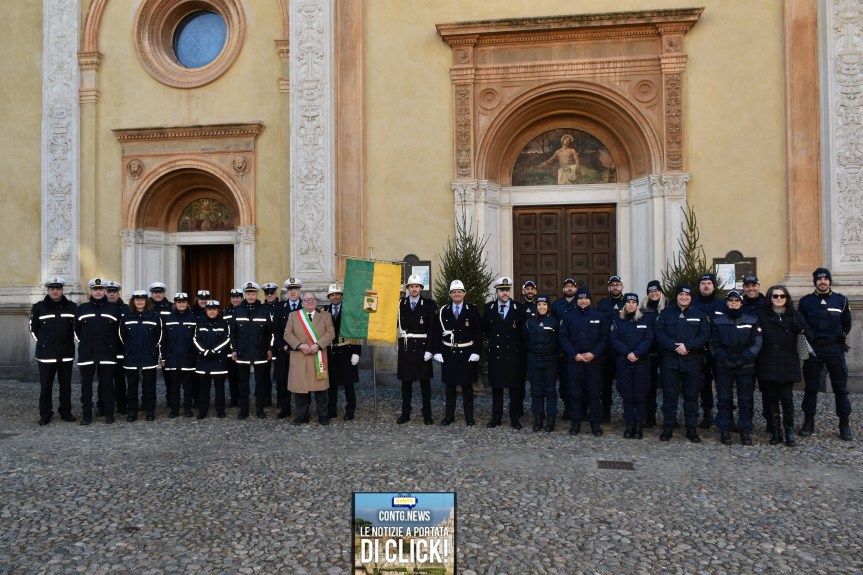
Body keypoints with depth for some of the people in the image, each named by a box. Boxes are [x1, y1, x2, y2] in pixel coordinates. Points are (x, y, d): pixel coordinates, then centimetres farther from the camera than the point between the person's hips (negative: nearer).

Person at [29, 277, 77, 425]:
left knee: (66, 385, 9)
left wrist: (67, 342, 9)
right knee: (45, 385, 3)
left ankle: (66, 412, 20)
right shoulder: (38, 307, 1)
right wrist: (43, 343, 8)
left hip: (66, 354, 1)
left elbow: (77, 327, 11)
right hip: (46, 354, -1)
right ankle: (45, 415, 13)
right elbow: (33, 329, 10)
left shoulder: (72, 307, 2)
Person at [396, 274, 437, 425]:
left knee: (425, 382, 5)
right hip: (405, 347, 3)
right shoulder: (401, 303, 5)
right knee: (406, 381, 9)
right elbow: (396, 323, 7)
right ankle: (405, 413, 18)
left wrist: (429, 349, -11)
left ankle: (427, 415, 13)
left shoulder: (429, 304, -3)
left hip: (422, 347, -2)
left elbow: (432, 329, -7)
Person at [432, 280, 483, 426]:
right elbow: (436, 333, 3)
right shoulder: (443, 311, 4)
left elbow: (478, 333, -4)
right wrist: (436, 352, -4)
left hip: (467, 354, -2)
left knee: (467, 386, 6)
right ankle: (449, 415, 20)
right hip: (448, 353, 2)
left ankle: (469, 417, 14)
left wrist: (476, 352, -11)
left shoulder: (473, 310, -1)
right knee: (449, 385, 9)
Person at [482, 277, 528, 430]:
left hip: (514, 354, -1)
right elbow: (484, 329, 15)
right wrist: (491, 339, 10)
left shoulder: (519, 308, -1)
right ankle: (496, 417, 18)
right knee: (496, 387, 8)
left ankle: (515, 419, 12)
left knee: (515, 387, 3)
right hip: (495, 353, 2)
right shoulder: (489, 308, 4)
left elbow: (525, 330, 3)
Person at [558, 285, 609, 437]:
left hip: (594, 360, 0)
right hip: (574, 360, 0)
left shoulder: (599, 317, 5)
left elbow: (604, 338, 2)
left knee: (594, 393, 3)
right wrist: (574, 354, -10)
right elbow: (563, 337, 1)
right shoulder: (569, 316, 5)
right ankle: (575, 423, 12)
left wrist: (594, 354, -11)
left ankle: (596, 424, 11)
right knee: (575, 393, 3)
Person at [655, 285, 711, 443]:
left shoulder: (700, 315, 7)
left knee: (691, 396, 6)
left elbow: (705, 335, -3)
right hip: (670, 360, 0)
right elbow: (658, 333, -3)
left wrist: (687, 345, -17)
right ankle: (668, 427, 11)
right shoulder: (666, 313, 7)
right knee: (670, 395, 3)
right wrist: (674, 346, -17)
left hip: (693, 361, 0)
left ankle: (691, 429, 14)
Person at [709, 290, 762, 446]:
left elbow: (756, 343, -2)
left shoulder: (752, 320, 5)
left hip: (746, 367, 0)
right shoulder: (718, 321, 7)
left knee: (746, 399, 2)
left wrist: (743, 359, -12)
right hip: (724, 367, 0)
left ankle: (745, 431, 11)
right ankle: (724, 430, 10)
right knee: (724, 399, 2)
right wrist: (723, 358, -10)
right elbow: (714, 344, 4)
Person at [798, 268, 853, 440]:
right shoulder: (805, 301, 3)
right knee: (811, 387, 6)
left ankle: (844, 425, 12)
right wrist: (807, 337, -2)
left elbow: (847, 323, 12)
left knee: (840, 388, 3)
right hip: (812, 349, 0)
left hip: (835, 349, 0)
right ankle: (809, 422, 16)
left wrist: (840, 337, 2)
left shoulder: (841, 300, 5)